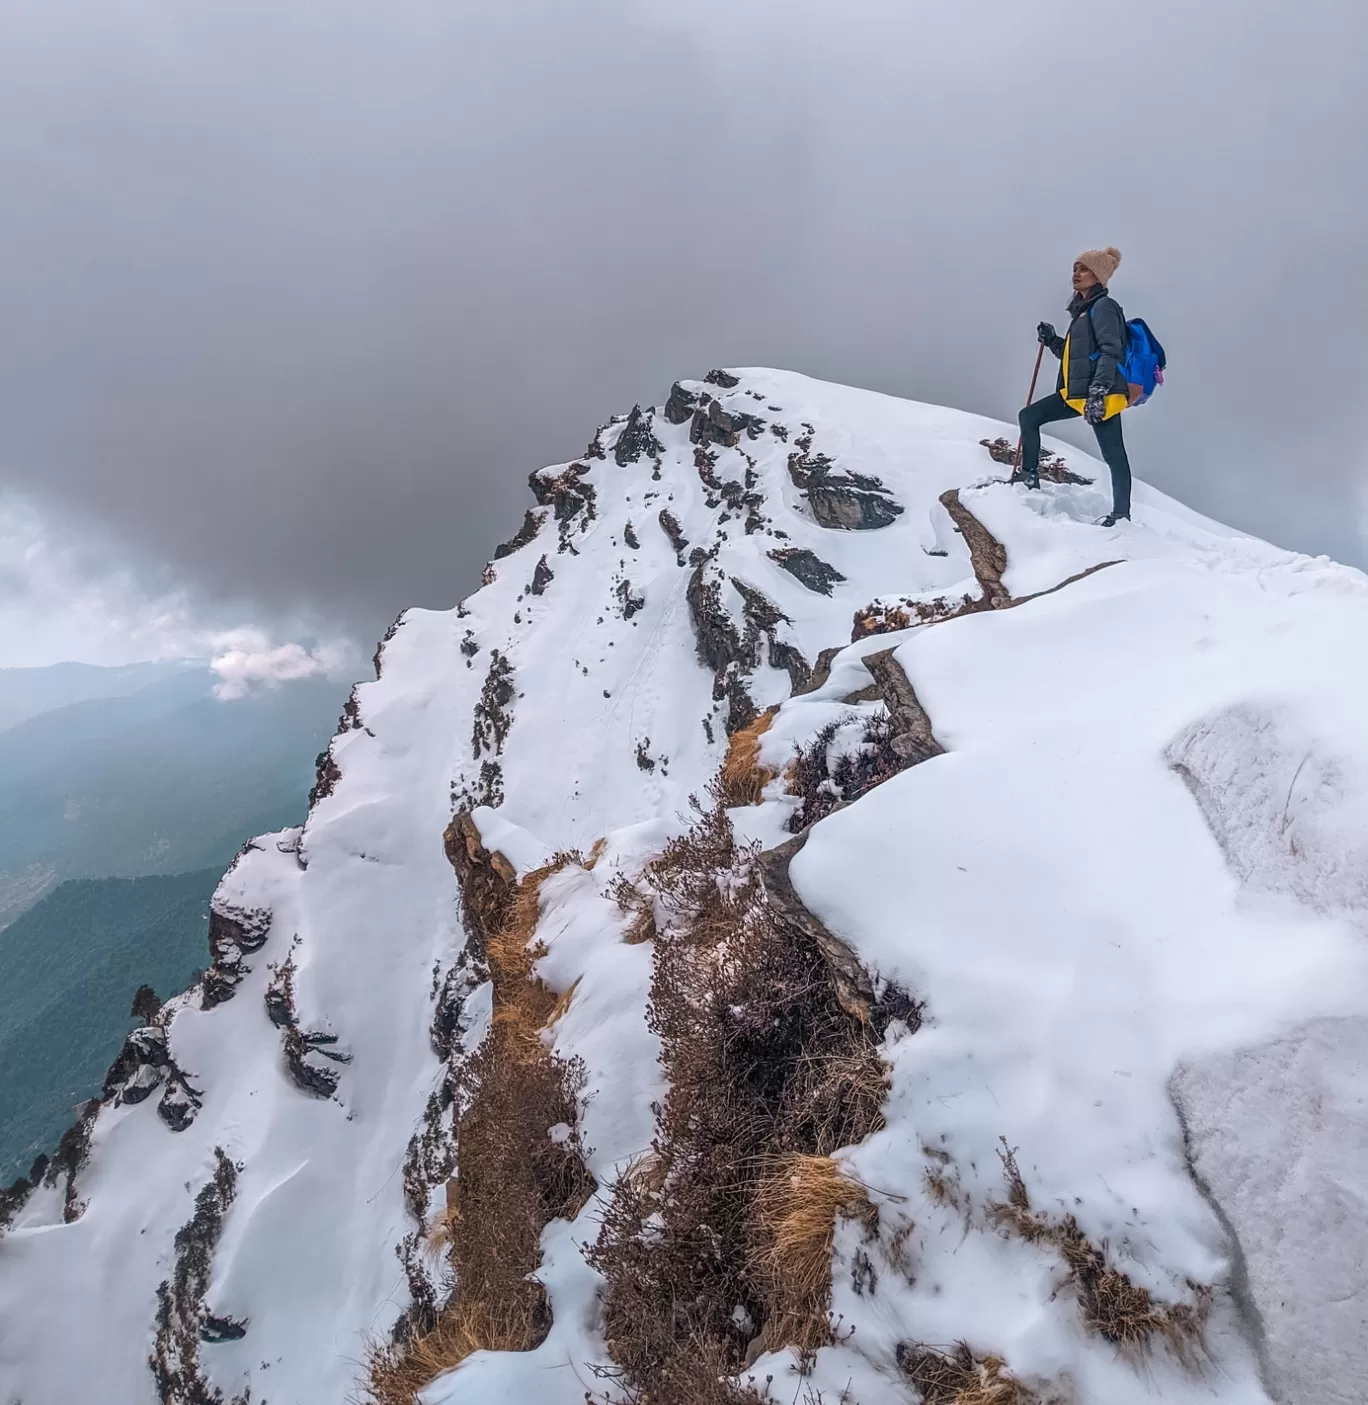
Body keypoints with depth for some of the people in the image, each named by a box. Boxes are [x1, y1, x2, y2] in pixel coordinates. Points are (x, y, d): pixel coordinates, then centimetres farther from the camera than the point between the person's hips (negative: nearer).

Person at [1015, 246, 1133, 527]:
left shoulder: (1104, 306, -6)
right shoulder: (1084, 309, 22)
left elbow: (1111, 351, -17)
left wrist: (1098, 391, -27)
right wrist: (1052, 340, 12)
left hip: (1101, 395, -10)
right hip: (1076, 393, 10)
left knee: (1113, 456, -7)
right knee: (1028, 417, 10)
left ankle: (1121, 514, -3)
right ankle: (1029, 476, 17)